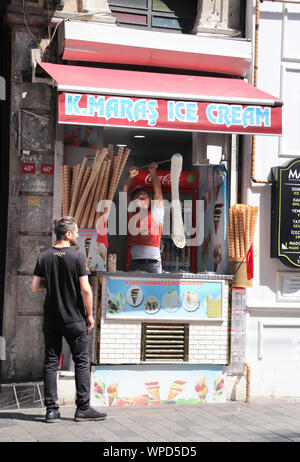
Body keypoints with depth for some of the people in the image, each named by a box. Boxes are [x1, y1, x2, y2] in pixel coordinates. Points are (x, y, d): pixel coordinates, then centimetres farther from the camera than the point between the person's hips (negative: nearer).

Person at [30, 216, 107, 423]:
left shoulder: (45, 257, 2)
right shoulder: (77, 256, -11)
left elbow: (34, 286, 2)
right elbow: (85, 290, -15)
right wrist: (90, 314, -4)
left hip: (51, 319, 4)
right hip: (74, 319, -4)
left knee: (51, 362, 9)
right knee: (82, 361, 5)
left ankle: (51, 409, 8)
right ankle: (83, 408, 5)